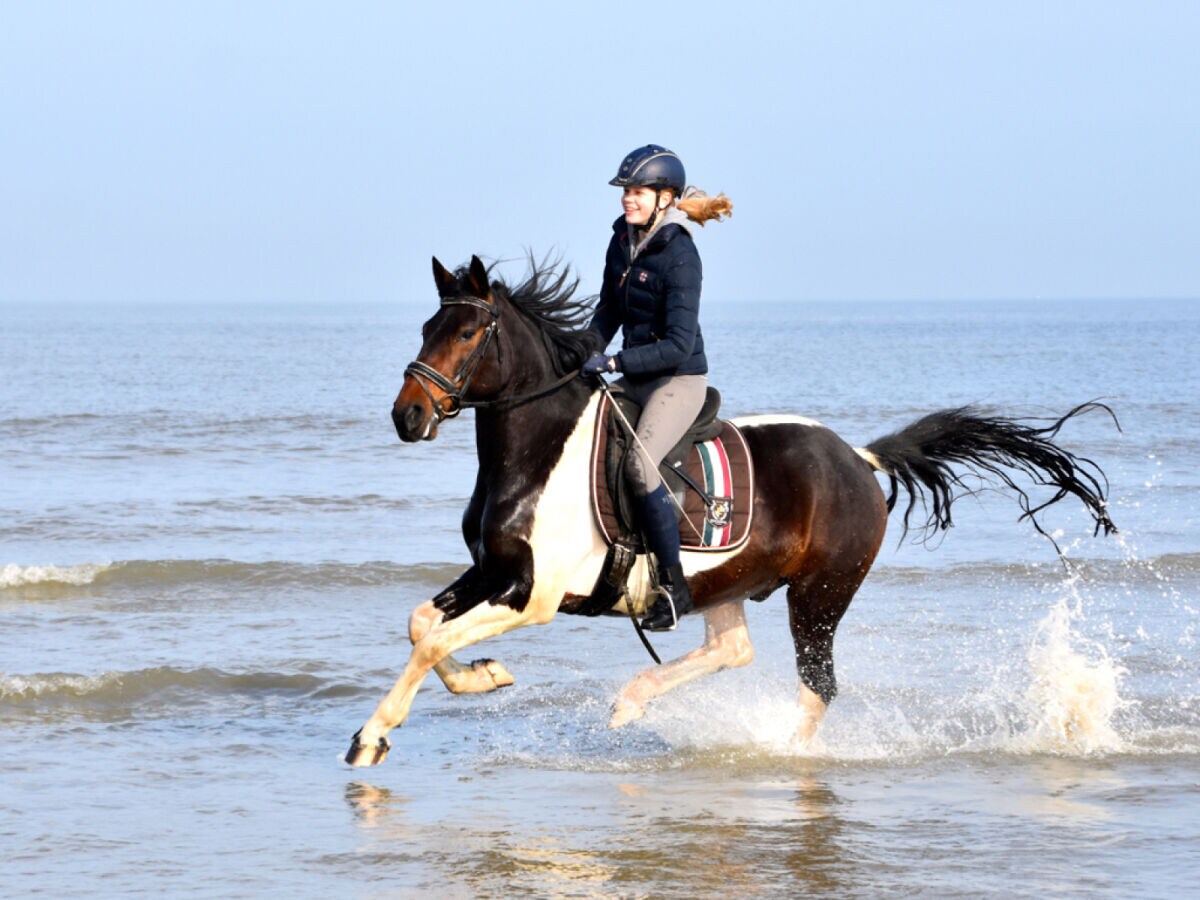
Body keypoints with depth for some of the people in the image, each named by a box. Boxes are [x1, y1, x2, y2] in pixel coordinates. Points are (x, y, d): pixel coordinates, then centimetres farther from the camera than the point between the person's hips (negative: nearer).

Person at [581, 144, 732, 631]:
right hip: (635, 379, 9)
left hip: (679, 380, -9)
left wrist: (613, 361, -25)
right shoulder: (622, 242, 5)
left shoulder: (679, 256, -19)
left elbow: (678, 346, -22)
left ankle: (673, 585, -21)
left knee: (640, 463, -29)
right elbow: (608, 314, 17)